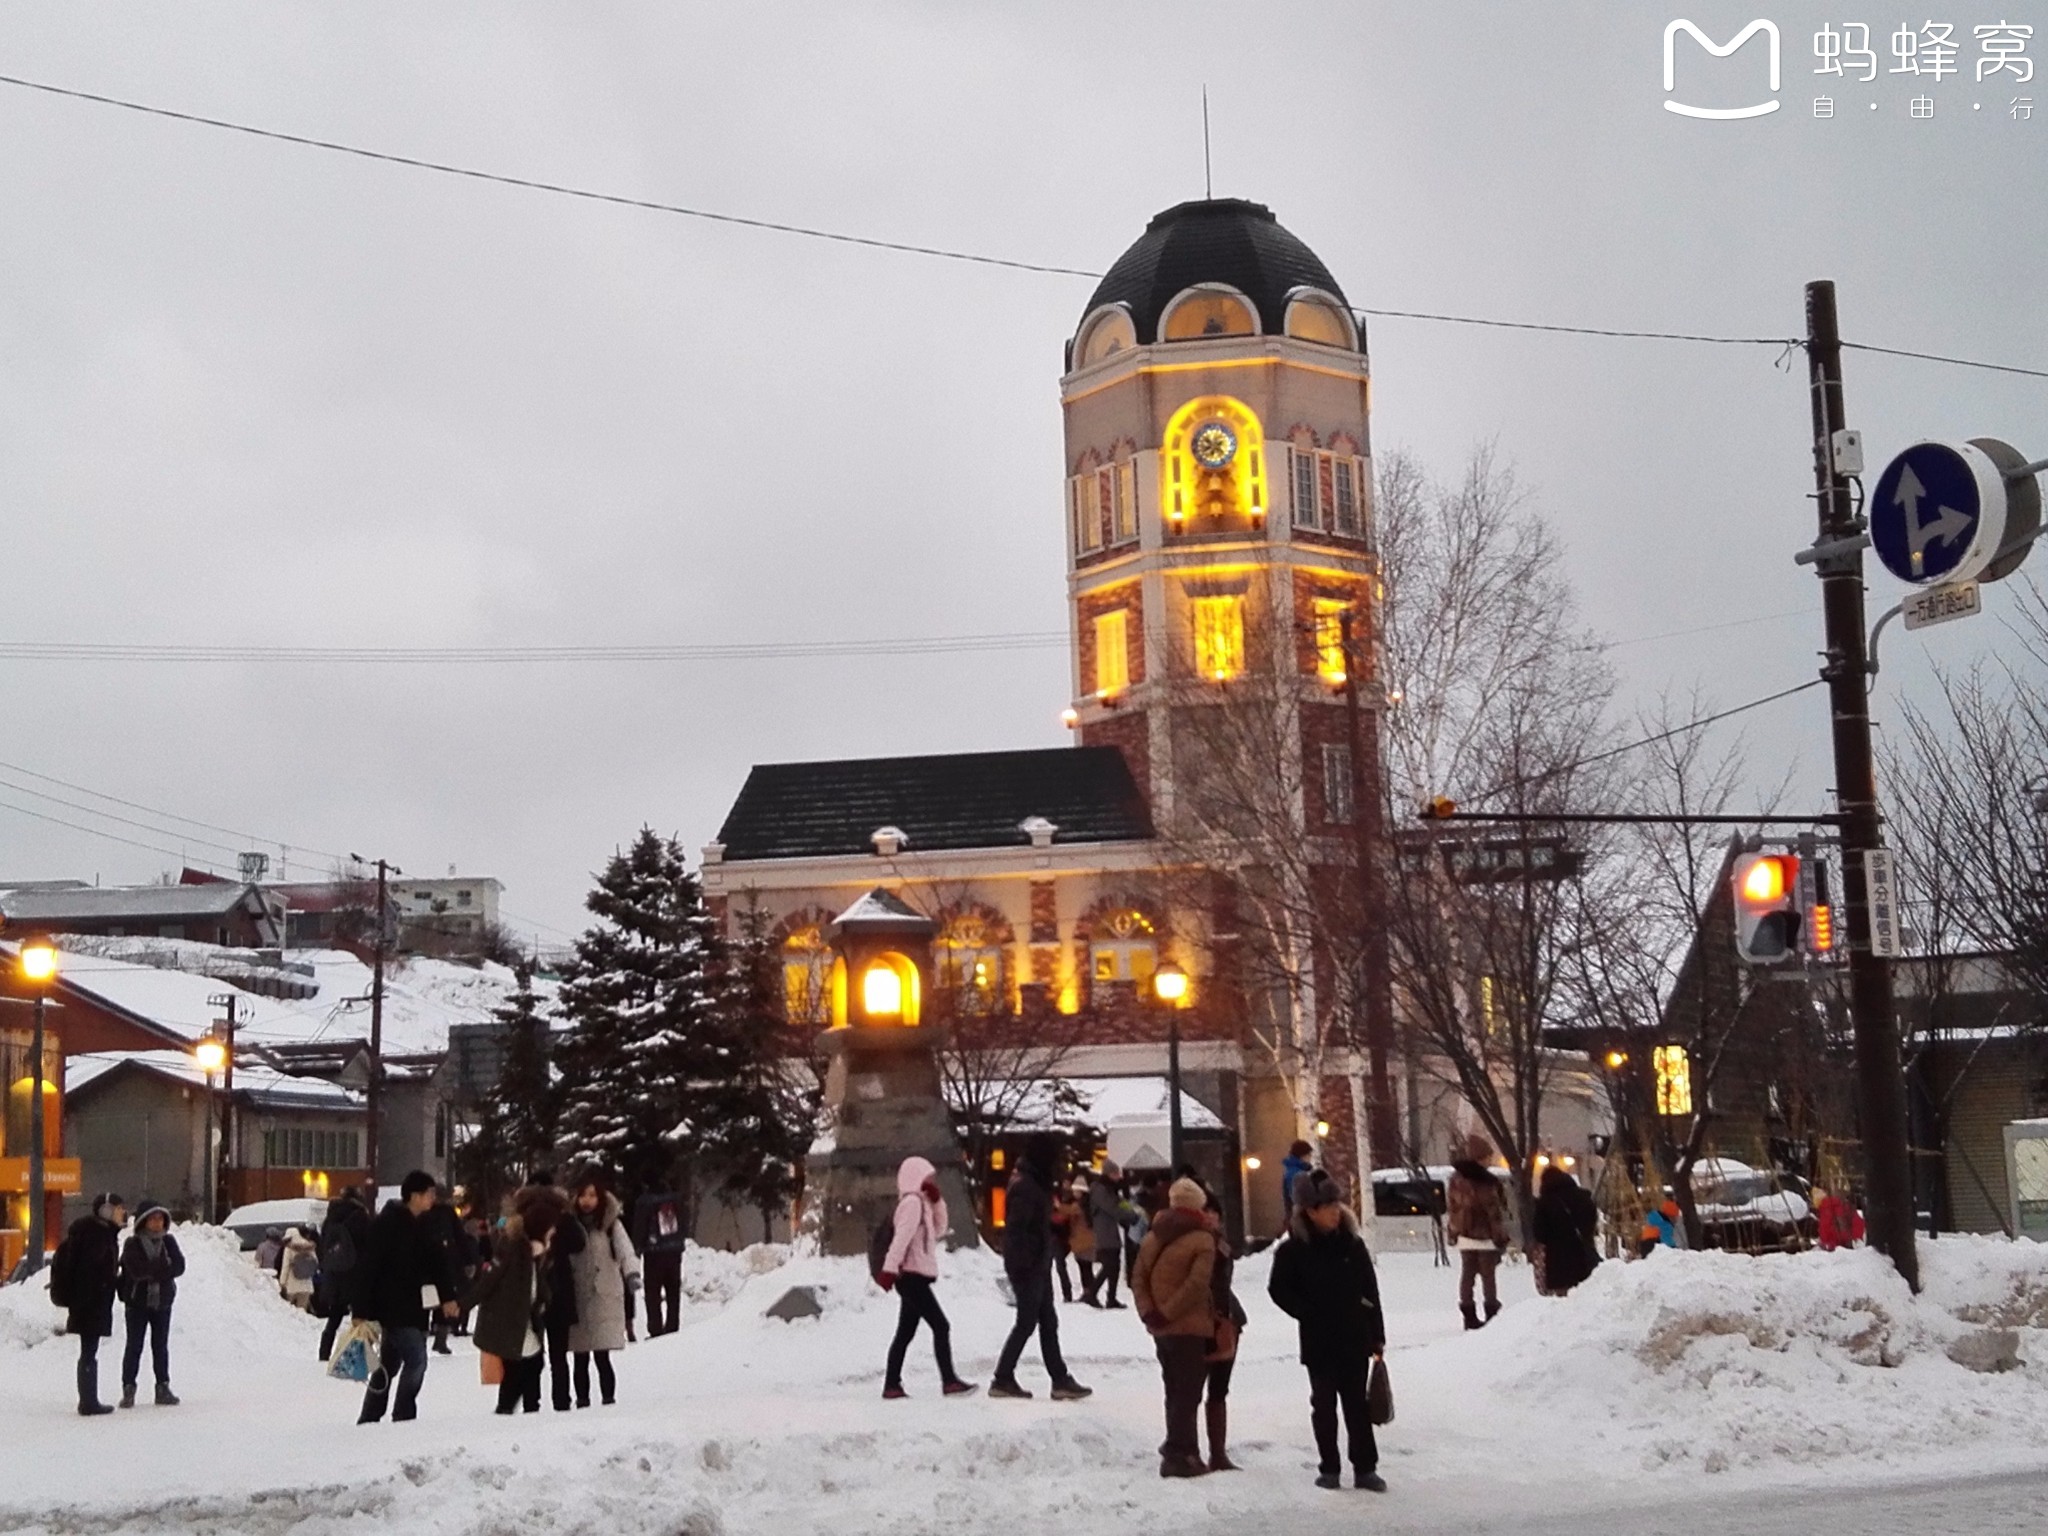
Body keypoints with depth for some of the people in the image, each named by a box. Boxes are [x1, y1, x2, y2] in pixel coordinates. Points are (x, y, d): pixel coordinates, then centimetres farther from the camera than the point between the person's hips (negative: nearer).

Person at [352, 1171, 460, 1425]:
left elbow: (436, 1260, 16)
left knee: (390, 1362, 13)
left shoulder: (422, 1224, 10)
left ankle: (368, 1420, 22)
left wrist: (447, 1295, 8)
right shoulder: (387, 1223, -15)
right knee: (416, 1359, -15)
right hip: (391, 1306, -8)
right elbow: (368, 1267, -16)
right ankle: (403, 1418, -5)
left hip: (412, 1307, 8)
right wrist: (361, 1311, -18)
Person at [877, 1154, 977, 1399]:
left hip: (914, 1277, 10)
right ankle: (949, 1381, -13)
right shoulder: (912, 1202, -12)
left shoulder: (921, 1202, 20)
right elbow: (901, 1237, -21)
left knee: (906, 1332, 8)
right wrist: (890, 1268, -29)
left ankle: (891, 1384, 8)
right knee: (941, 1326, -11)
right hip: (912, 1276, -10)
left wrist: (937, 1202, 10)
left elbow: (939, 1230, 21)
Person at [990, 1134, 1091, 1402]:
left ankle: (1060, 1380, 13)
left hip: (1039, 1266, 10)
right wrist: (1022, 1265, -24)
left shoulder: (1036, 1183, 14)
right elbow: (1016, 1229, -23)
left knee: (1048, 1322, 10)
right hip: (1028, 1267, -10)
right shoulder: (1025, 1187, -18)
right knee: (1027, 1322, -4)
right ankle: (1003, 1380, 3)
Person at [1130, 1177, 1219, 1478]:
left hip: (1161, 1327, 6)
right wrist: (1168, 1313, -17)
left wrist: (1148, 1312, -3)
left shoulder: (1153, 1236, 9)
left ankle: (1182, 1450, 22)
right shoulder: (1202, 1239, -10)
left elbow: (1138, 1277, 4)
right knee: (1187, 1394, 0)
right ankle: (1178, 1455, -3)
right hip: (1189, 1327, -6)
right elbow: (1197, 1284, -21)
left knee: (1176, 1392, 17)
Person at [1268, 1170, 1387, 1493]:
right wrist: (1310, 1315, -11)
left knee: (1358, 1403, 5)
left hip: (1355, 1337, 2)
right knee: (1324, 1404, 7)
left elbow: (1370, 1291, 5)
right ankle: (1329, 1468, 17)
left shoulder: (1352, 1243, 1)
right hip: (1319, 1341, -2)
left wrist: (1377, 1336, 3)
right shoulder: (1294, 1249, -6)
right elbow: (1279, 1289, -2)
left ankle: (1365, 1467, 11)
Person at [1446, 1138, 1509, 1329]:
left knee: (1467, 1274, 9)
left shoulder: (1456, 1179, 5)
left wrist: (1451, 1233, 16)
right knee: (1488, 1276, 4)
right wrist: (1501, 1237, -7)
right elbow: (1497, 1211, -13)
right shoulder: (1487, 1181, -15)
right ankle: (1492, 1313, 5)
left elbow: (1450, 1208, 10)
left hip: (1464, 1235, 5)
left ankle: (1469, 1315, 9)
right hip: (1486, 1236, -5)